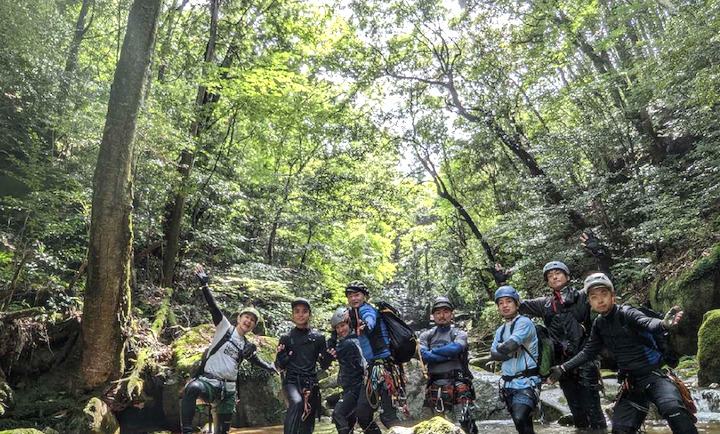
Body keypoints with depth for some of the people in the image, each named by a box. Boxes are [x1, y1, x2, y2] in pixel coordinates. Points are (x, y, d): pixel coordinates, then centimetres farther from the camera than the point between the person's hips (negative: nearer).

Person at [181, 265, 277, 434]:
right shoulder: (225, 328, 0)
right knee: (192, 389, -39)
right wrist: (204, 284, -21)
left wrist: (271, 368, 35)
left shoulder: (247, 347, 13)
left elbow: (257, 361, 34)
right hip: (207, 380, -5)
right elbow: (213, 306, -12)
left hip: (228, 390, 5)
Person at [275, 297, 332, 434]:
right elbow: (281, 366, 5)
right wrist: (281, 355, -16)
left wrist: (329, 356, -14)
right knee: (297, 402, -34)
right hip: (291, 381, -2)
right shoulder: (286, 338, 2)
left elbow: (324, 365, 7)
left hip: (311, 383, 2)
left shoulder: (318, 338, 4)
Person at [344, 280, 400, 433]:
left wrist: (365, 326, -56)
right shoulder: (355, 312, 15)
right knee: (362, 413, 12)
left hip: (383, 366, -10)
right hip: (373, 367, 10)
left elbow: (370, 320, -36)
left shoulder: (366, 309, -13)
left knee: (387, 415, -13)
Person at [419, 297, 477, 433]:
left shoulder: (459, 334, 6)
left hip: (457, 385, -2)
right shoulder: (426, 335, 12)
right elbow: (422, 356, -6)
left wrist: (433, 351, -3)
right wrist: (448, 355, -11)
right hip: (434, 386, 3)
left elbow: (455, 348, -16)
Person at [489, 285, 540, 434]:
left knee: (520, 419, -26)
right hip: (508, 384, 7)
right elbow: (493, 354, 4)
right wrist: (511, 352, -12)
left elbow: (509, 346, -21)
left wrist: (500, 347, 0)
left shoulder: (524, 322, -8)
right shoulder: (500, 330, 15)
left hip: (526, 382, -7)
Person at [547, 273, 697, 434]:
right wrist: (563, 368, 7)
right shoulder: (598, 324, 3)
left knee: (672, 409, -35)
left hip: (654, 375, -6)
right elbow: (588, 352, 13)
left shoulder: (626, 313, -14)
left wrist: (664, 324, -60)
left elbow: (648, 324, -36)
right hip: (631, 383, 6)